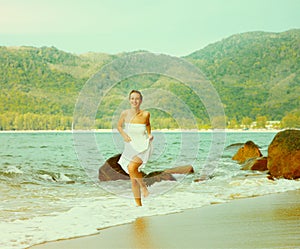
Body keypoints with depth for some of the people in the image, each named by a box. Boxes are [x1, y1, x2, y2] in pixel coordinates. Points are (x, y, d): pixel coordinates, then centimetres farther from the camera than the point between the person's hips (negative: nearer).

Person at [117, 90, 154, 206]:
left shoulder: (145, 114, -8)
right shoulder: (125, 114, -5)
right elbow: (119, 126, 12)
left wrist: (149, 135, 0)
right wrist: (124, 135, -6)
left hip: (143, 148, -3)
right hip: (130, 148, 3)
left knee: (132, 168, -30)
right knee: (133, 180, 7)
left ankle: (143, 186, -2)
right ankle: (138, 204, 21)